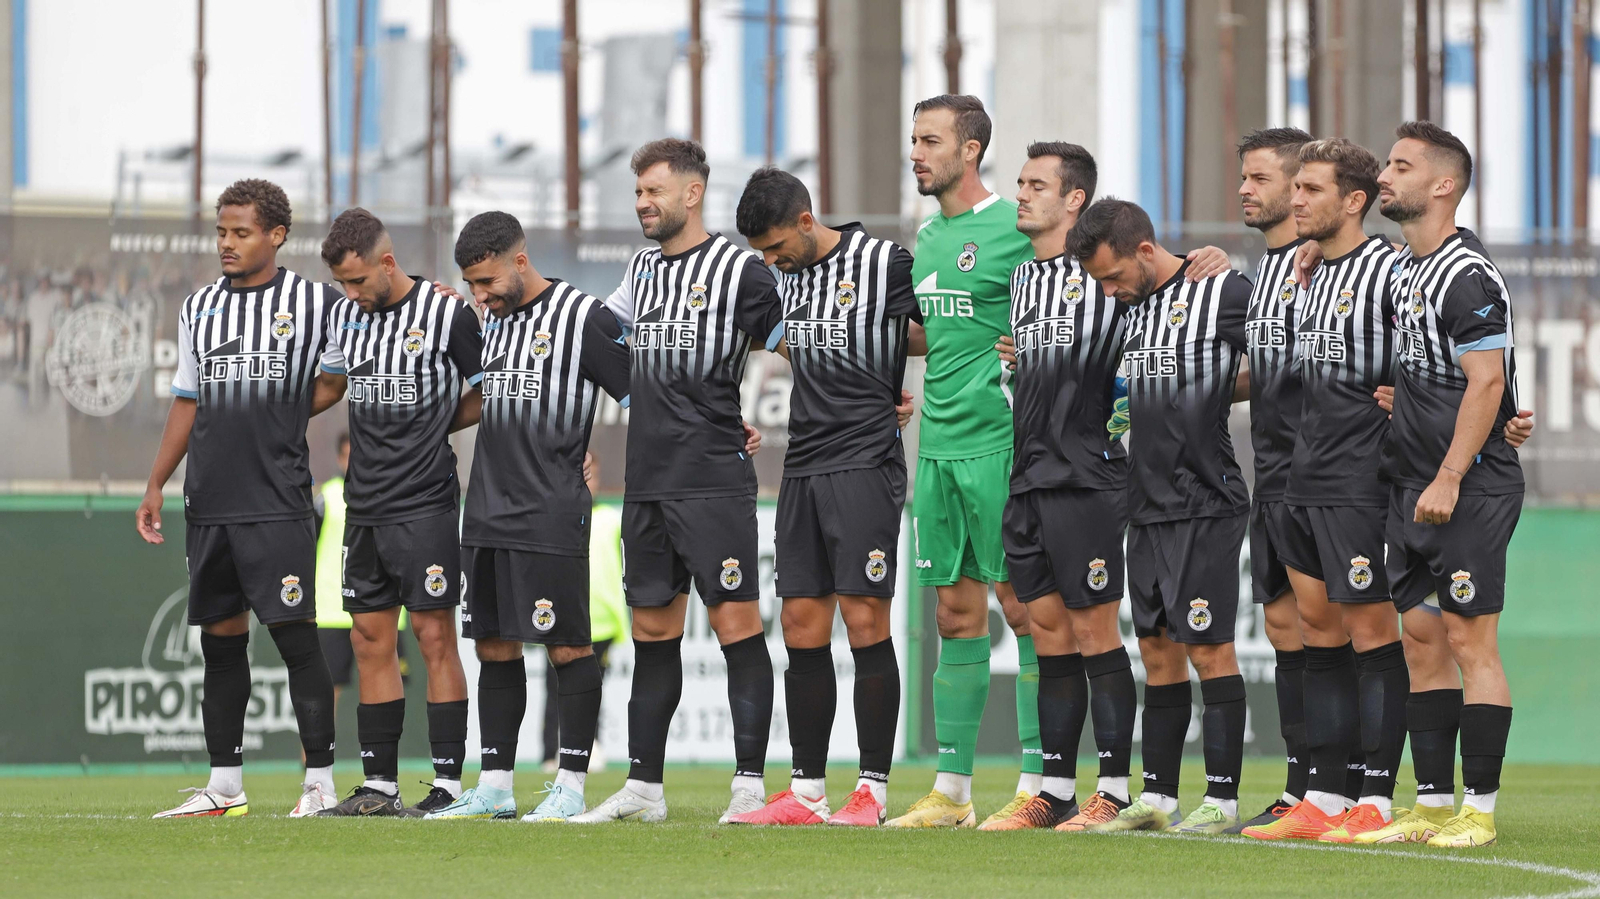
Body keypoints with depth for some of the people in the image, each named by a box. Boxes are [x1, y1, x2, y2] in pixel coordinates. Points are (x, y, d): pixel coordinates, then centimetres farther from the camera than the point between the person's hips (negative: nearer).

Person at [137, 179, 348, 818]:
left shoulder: (316, 302, -1)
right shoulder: (199, 308, 13)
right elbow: (187, 402, 17)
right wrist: (155, 486, 14)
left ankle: (320, 782, -4)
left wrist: (276, 419, 1)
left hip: (277, 500, -5)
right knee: (220, 639, 8)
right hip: (209, 502, 5)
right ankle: (224, 786, 13)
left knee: (294, 635, -8)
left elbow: (332, 383, 8)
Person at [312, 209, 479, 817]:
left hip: (425, 503, -6)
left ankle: (447, 784, -3)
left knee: (434, 638, -5)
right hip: (364, 506, 6)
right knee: (370, 641, 6)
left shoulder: (447, 315, -8)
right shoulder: (342, 315, 8)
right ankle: (379, 784, 11)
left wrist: (427, 422, -6)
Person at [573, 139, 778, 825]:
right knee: (652, 627, 9)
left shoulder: (740, 271, -5)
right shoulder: (644, 268, 15)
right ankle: (644, 786, 13)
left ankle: (750, 784, -7)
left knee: (735, 621, -8)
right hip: (647, 480, 7)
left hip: (714, 480, -7)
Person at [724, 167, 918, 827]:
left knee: (865, 620, -8)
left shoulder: (886, 264, -7)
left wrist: (901, 400, -6)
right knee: (802, 626, 4)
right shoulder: (786, 276, 12)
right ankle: (806, 793, 8)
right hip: (802, 469, 7)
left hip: (866, 465, -7)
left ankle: (872, 791, -4)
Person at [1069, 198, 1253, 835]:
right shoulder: (1134, 307, 12)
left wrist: (1213, 390, -14)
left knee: (1208, 647, -6)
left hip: (1206, 502, -7)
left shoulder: (1225, 293, -9)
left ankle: (1222, 800, -2)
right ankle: (1157, 797, 14)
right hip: (1147, 505, 7)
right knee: (1157, 646, 9)